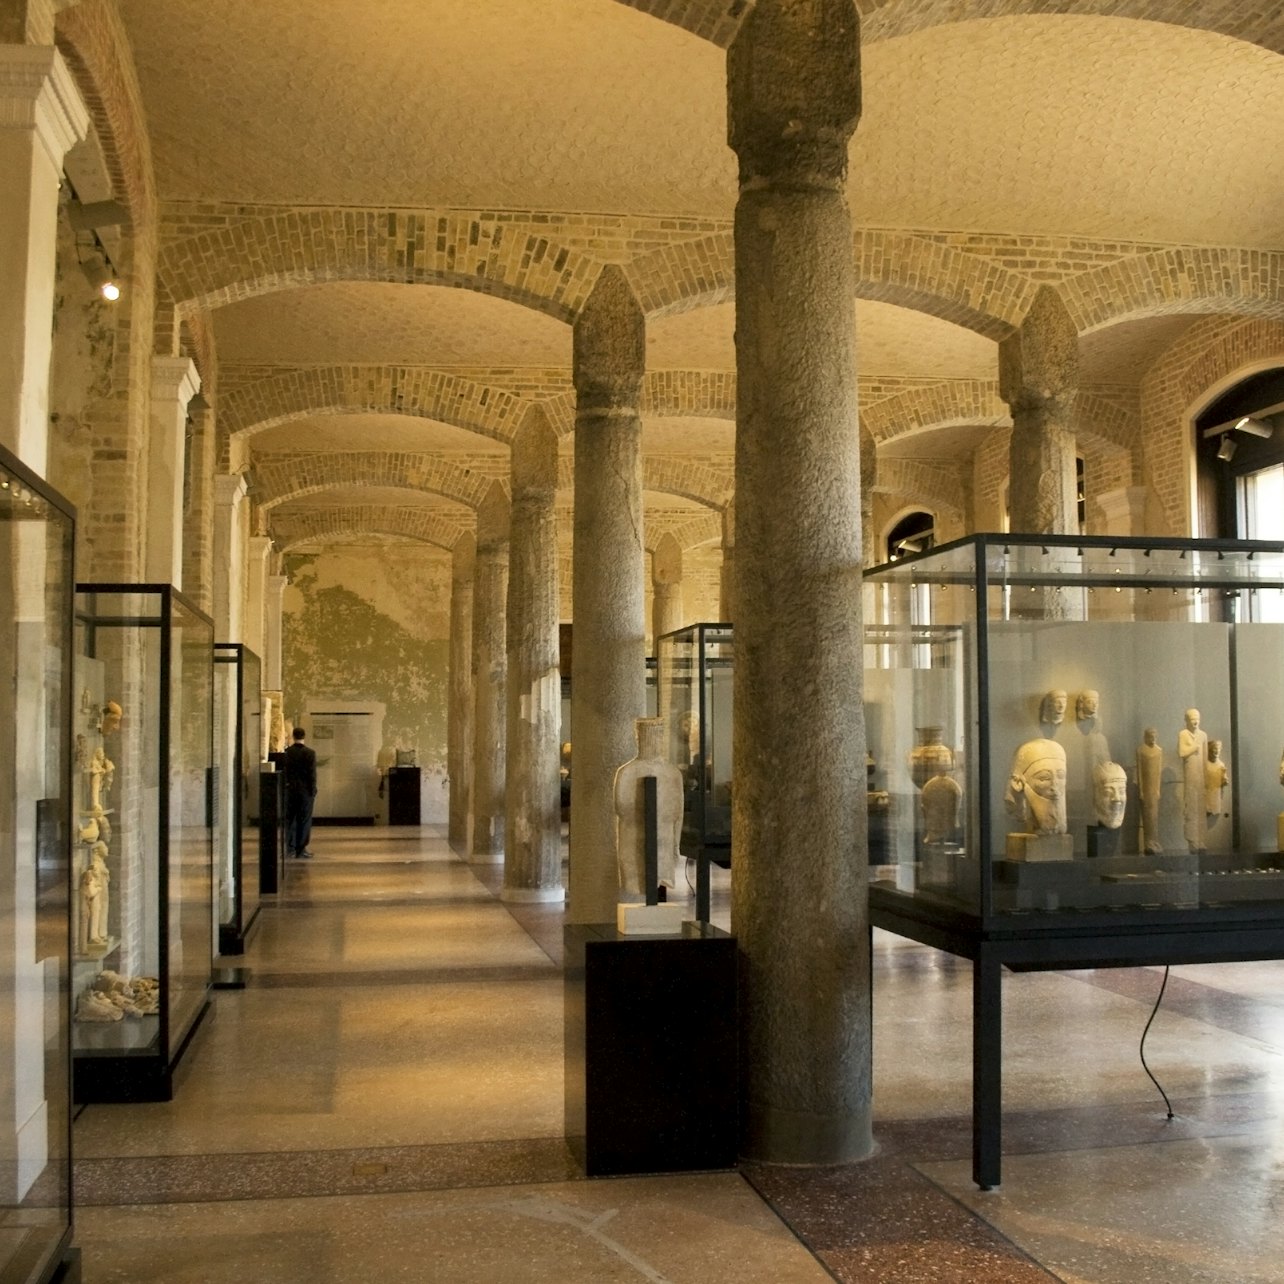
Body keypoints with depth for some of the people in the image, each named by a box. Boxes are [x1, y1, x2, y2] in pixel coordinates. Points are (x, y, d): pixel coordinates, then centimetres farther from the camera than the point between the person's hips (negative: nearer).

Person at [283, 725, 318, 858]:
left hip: (290, 790, 2)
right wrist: (313, 791, -3)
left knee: (289, 820, 9)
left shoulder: (286, 752, 0)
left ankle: (290, 848, 8)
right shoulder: (310, 753, -8)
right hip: (305, 791, -2)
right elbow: (312, 774, -9)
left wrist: (283, 788, 12)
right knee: (304, 821, 3)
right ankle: (301, 849, 2)